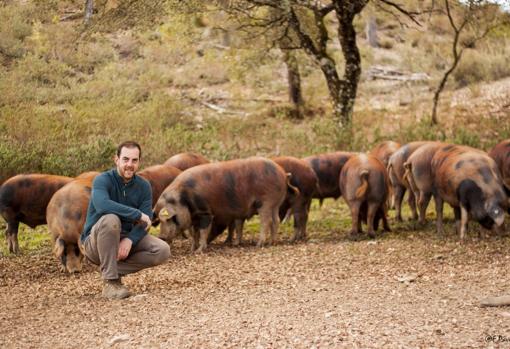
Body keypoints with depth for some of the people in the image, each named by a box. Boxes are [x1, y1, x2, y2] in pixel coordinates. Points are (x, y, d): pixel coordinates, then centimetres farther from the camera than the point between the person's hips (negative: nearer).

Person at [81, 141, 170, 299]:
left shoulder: (143, 186, -1)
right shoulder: (103, 180, -15)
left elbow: (145, 222, -9)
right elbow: (102, 205, -38)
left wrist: (130, 240, -29)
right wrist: (137, 214, -33)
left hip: (126, 239, 4)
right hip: (95, 242, -4)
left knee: (162, 251, -17)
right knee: (110, 219, -36)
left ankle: (115, 269, -6)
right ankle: (109, 281, -27)